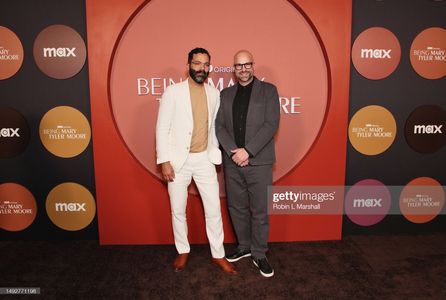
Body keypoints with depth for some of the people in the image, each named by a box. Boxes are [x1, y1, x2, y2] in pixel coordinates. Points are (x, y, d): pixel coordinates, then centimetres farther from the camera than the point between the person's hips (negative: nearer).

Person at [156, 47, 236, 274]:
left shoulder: (214, 93, 5)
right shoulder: (173, 91, -6)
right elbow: (162, 128, -7)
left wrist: (215, 153, 5)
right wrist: (164, 160, -12)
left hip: (204, 160, 3)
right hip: (178, 160, -2)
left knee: (214, 210, 5)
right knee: (178, 211, 11)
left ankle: (218, 255, 22)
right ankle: (183, 251, 32)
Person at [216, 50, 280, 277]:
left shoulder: (268, 90, 2)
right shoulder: (225, 94, 11)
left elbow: (271, 125, -9)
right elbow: (219, 126, 3)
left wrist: (247, 151, -16)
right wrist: (234, 152, -11)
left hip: (259, 162, -3)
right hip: (232, 163, 3)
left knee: (259, 211, 4)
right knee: (236, 208, 13)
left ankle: (259, 254, 21)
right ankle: (244, 247, 32)